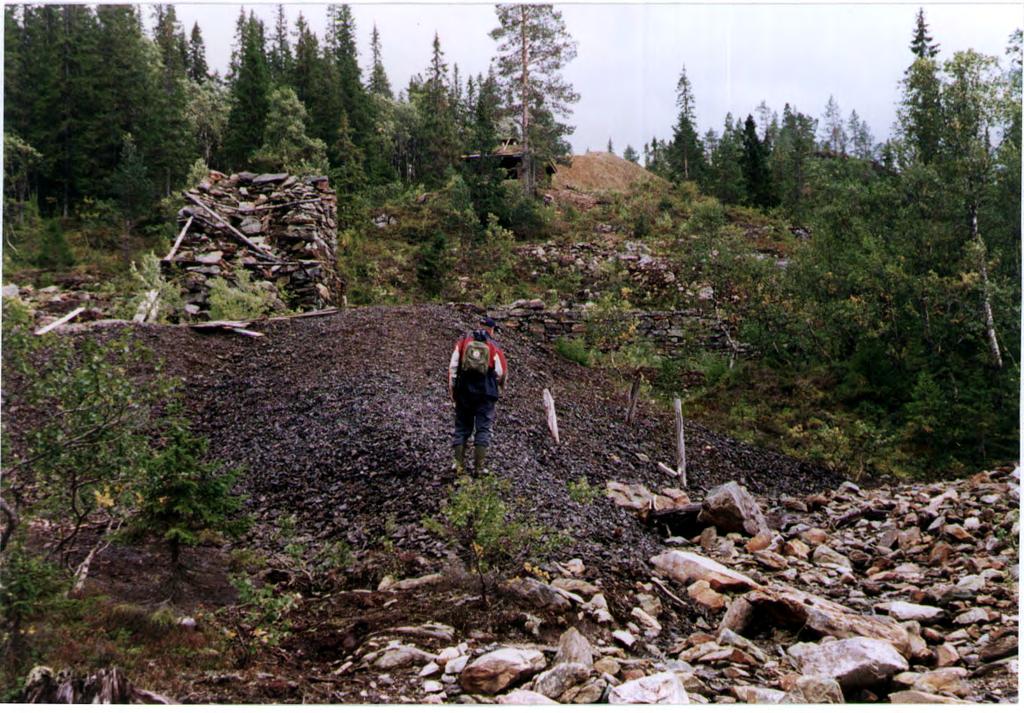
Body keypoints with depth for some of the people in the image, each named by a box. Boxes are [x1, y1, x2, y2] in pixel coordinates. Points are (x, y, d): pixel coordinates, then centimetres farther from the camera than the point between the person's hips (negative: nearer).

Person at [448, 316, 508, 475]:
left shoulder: (463, 341, 5)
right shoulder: (494, 347, 0)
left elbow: (452, 367, 1)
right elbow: (501, 372, -2)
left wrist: (451, 388, 8)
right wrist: (500, 387, 17)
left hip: (464, 392, 2)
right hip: (486, 394, -2)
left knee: (461, 428, 11)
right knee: (483, 430, 4)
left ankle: (459, 464, 7)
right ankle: (478, 466, -1)